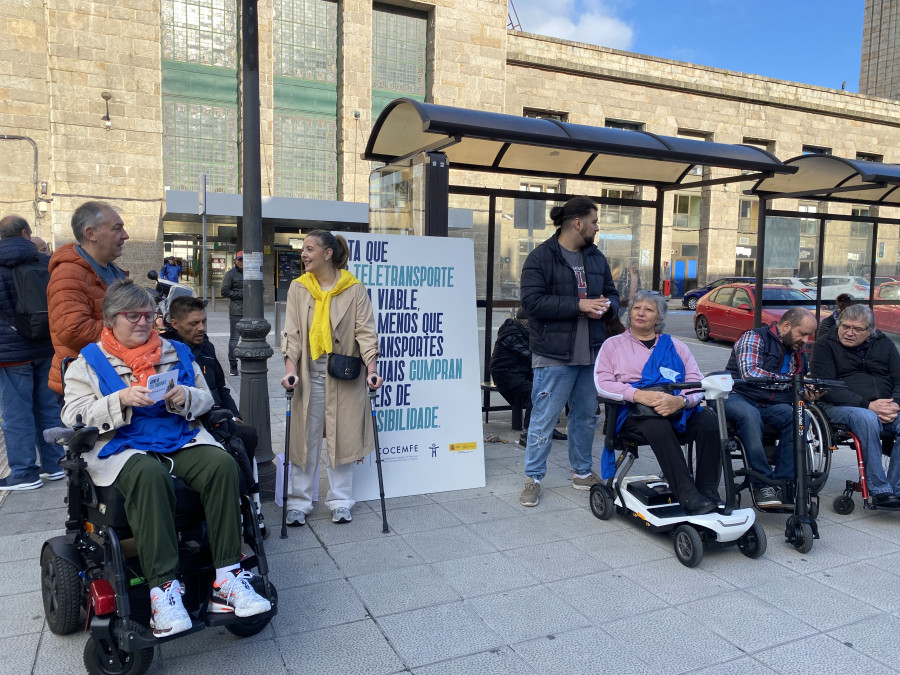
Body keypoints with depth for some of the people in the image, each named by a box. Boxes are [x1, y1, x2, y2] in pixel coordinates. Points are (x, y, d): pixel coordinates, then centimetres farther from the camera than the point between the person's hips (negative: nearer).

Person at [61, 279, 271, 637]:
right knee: (150, 475, -39)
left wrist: (185, 398, -6)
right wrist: (121, 400, -16)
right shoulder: (89, 362, 11)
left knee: (222, 464, -29)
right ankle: (162, 588, -38)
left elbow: (206, 399, 18)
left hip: (181, 440, 3)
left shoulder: (175, 352, 19)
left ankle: (228, 578, -29)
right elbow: (73, 416, 0)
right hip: (122, 448, -3)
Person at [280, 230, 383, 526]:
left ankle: (340, 502, 20)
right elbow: (291, 331, 1)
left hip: (344, 375, -2)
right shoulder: (298, 287, 5)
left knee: (342, 437, 6)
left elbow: (365, 332, -5)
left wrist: (372, 368, -17)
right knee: (305, 437, 6)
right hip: (309, 373, 2)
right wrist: (290, 368, -12)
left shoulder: (354, 289, -2)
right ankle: (299, 502, 18)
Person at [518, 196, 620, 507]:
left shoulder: (596, 257, 14)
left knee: (586, 416, 17)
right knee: (544, 419, -2)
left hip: (591, 353, 7)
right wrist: (579, 305, -20)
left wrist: (606, 305, -4)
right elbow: (532, 301, -18)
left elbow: (612, 294, 21)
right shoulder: (541, 257, -8)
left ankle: (582, 472, 33)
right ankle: (533, 478, 12)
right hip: (555, 355, -7)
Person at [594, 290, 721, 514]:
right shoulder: (613, 344, 16)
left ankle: (709, 492, -20)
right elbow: (602, 384, 0)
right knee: (658, 425, -36)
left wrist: (681, 400, -17)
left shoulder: (676, 346, 22)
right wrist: (639, 395, -17)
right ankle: (687, 495, -35)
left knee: (709, 422, -27)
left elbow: (697, 382, 8)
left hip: (678, 408, 3)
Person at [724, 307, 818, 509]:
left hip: (772, 406, 6)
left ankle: (783, 483, -25)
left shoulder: (797, 354, 23)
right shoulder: (754, 338, 0)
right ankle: (763, 485, -34)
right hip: (738, 397, -6)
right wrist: (789, 381, -11)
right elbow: (750, 373, -16)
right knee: (749, 414, -41)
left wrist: (807, 394, 10)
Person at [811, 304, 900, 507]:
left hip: (884, 406, 4)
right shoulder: (825, 345, 2)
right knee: (867, 419, -37)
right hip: (839, 406, -4)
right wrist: (867, 405, -19)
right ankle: (879, 490, -31)